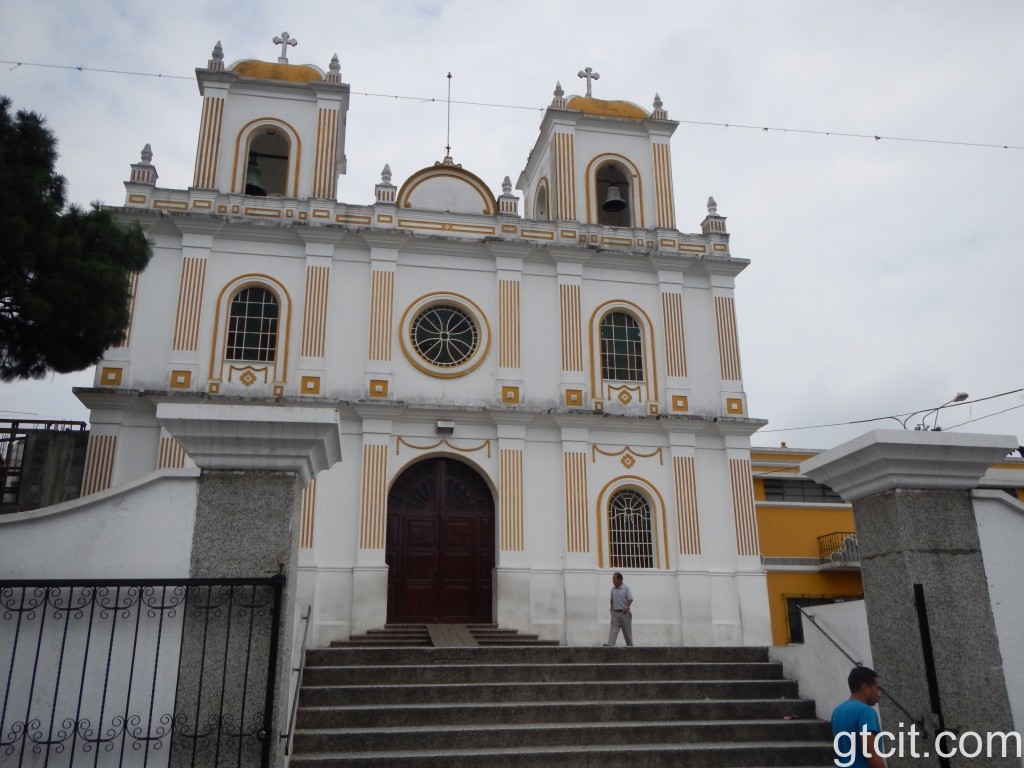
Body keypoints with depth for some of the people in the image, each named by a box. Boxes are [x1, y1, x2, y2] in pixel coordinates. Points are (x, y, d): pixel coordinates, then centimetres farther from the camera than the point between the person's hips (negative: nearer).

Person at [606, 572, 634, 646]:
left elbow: (630, 599, -14)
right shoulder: (613, 589, 10)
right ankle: (610, 644, -20)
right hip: (615, 613, 4)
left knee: (627, 630, 7)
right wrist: (611, 608, 11)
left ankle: (630, 645, 21)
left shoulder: (626, 588, -6)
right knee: (613, 629, -9)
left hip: (624, 613, -4)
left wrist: (626, 607, -27)